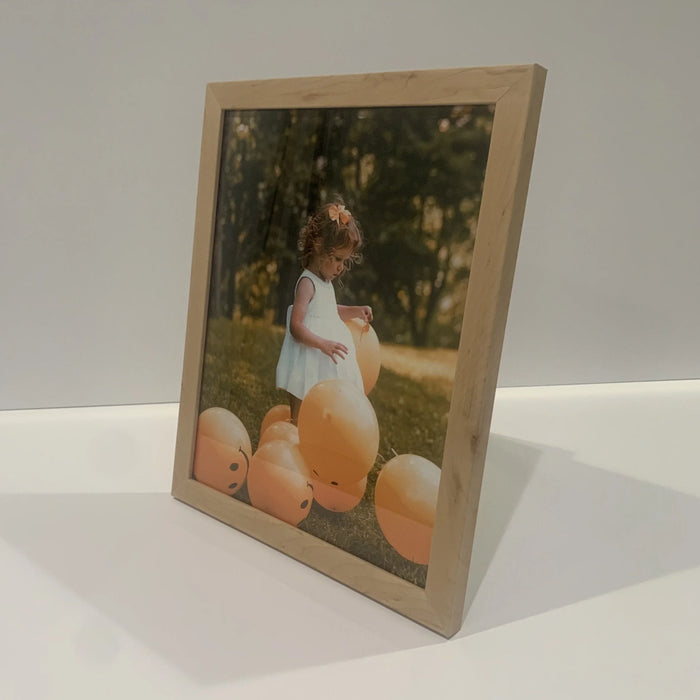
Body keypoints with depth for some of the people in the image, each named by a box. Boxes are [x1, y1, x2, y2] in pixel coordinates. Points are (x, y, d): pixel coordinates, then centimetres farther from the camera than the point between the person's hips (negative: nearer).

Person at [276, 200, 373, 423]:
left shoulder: (326, 282, 13)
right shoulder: (307, 283, -14)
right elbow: (296, 327, -22)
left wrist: (356, 311, 19)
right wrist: (322, 344, -32)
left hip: (327, 367, 9)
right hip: (309, 364, -9)